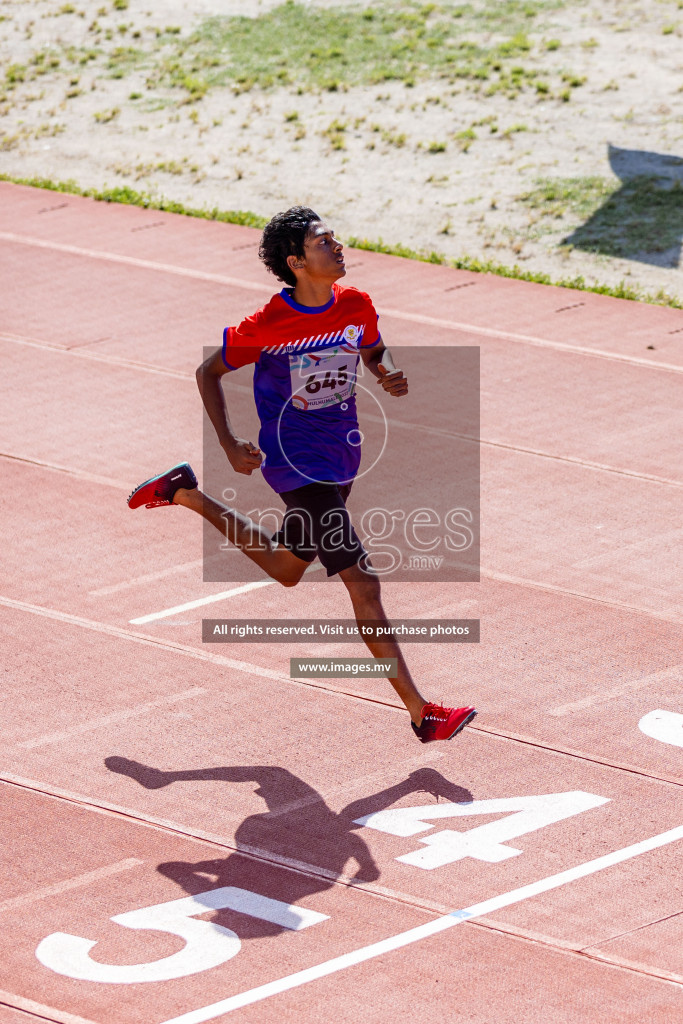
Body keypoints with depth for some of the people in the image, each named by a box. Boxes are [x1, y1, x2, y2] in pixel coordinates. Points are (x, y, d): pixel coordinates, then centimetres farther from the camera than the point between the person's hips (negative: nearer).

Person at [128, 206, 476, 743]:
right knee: (365, 584, -13)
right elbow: (209, 373, -6)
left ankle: (186, 494, 42)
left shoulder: (356, 305, -5)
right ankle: (422, 713, -11)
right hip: (298, 464, -7)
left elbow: (375, 350, 16)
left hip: (342, 456, 7)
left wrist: (389, 374, -8)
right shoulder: (269, 326, -19)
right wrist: (230, 444, -16)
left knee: (286, 569, 27)